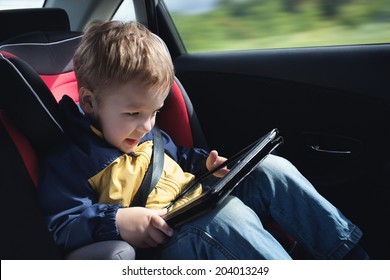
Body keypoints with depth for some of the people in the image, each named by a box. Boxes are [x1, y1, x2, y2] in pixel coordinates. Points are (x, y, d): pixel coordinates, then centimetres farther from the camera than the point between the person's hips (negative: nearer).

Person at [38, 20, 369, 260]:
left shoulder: (145, 133, 16)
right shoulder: (70, 158, -9)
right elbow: (63, 225, -15)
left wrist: (203, 164, 11)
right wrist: (118, 221, -30)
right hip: (167, 238, -9)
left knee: (271, 170, -3)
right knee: (225, 219, -39)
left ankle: (351, 253, 2)